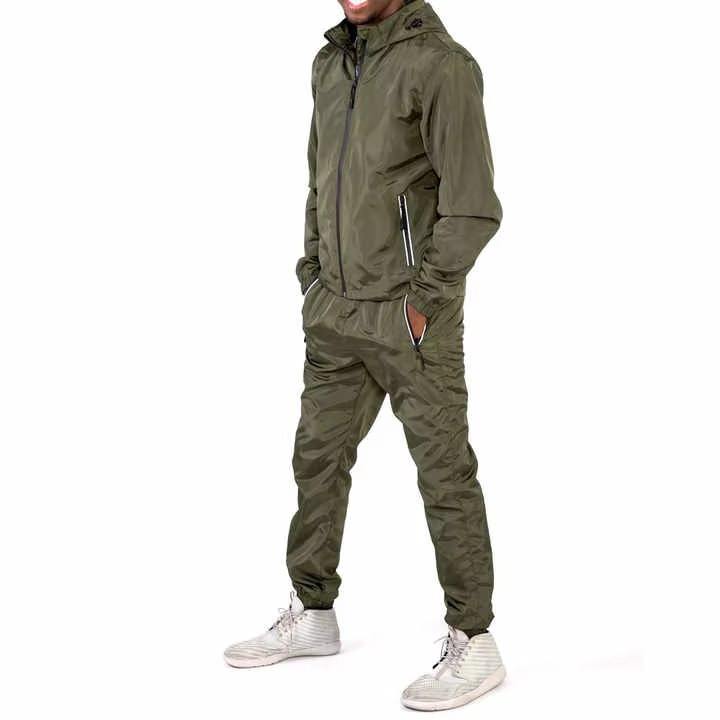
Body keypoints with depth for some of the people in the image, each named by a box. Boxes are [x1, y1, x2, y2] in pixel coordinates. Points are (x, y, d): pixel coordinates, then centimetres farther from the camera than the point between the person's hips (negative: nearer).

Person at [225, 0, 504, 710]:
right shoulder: (330, 62, 11)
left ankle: (474, 644, 11)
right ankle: (313, 613, 29)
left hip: (410, 317, -7)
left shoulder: (440, 65, -12)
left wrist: (424, 299, -15)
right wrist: (312, 278, 13)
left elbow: (474, 207, -16)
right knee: (318, 458, 13)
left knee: (444, 473, 0)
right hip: (335, 312, 8)